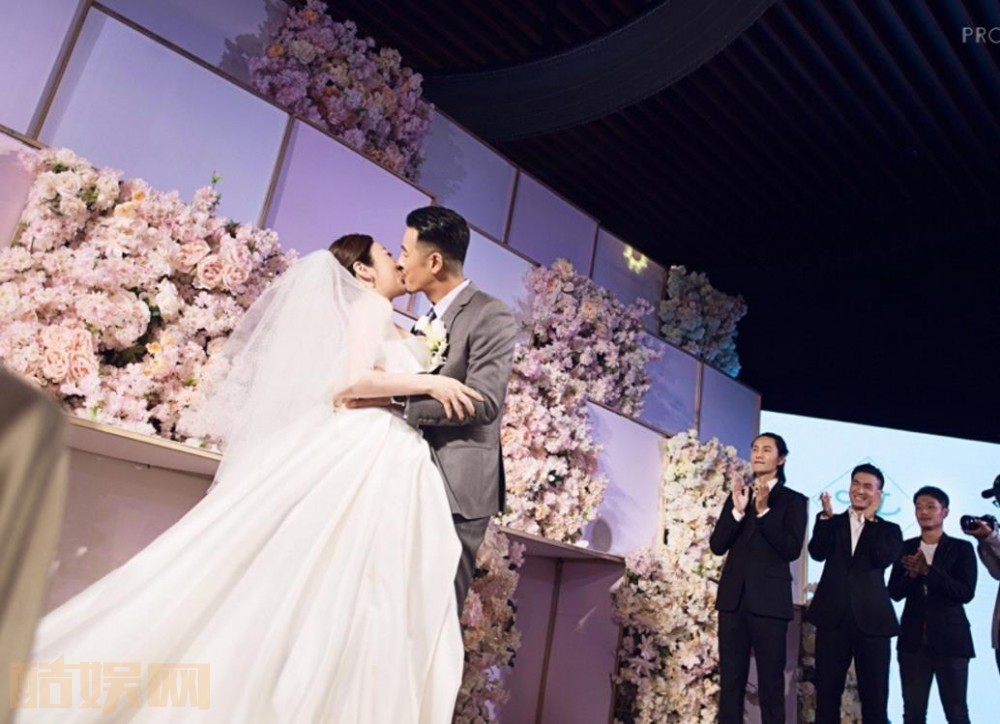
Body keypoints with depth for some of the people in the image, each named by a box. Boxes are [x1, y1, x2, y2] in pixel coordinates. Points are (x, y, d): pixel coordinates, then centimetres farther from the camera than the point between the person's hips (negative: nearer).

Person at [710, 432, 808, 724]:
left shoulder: (793, 500, 2)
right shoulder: (737, 495, 12)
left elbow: (792, 549, -11)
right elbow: (717, 545, 3)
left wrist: (764, 511, -18)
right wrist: (738, 510, -12)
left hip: (768, 600, -4)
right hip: (734, 598, 4)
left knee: (771, 683, 2)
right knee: (730, 681, 7)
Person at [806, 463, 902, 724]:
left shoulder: (889, 530, 10)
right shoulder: (832, 523, 12)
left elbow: (883, 558, -11)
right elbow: (817, 552, -6)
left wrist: (871, 519, -6)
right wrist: (825, 515, -12)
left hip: (871, 620, 0)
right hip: (833, 618, 1)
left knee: (874, 698, 6)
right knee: (826, 694, 6)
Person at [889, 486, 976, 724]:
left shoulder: (961, 548, 0)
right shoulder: (906, 548, 7)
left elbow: (966, 592, -11)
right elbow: (894, 592, 3)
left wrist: (927, 571, -19)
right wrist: (912, 573, -15)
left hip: (950, 639, -3)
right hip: (913, 639, 3)